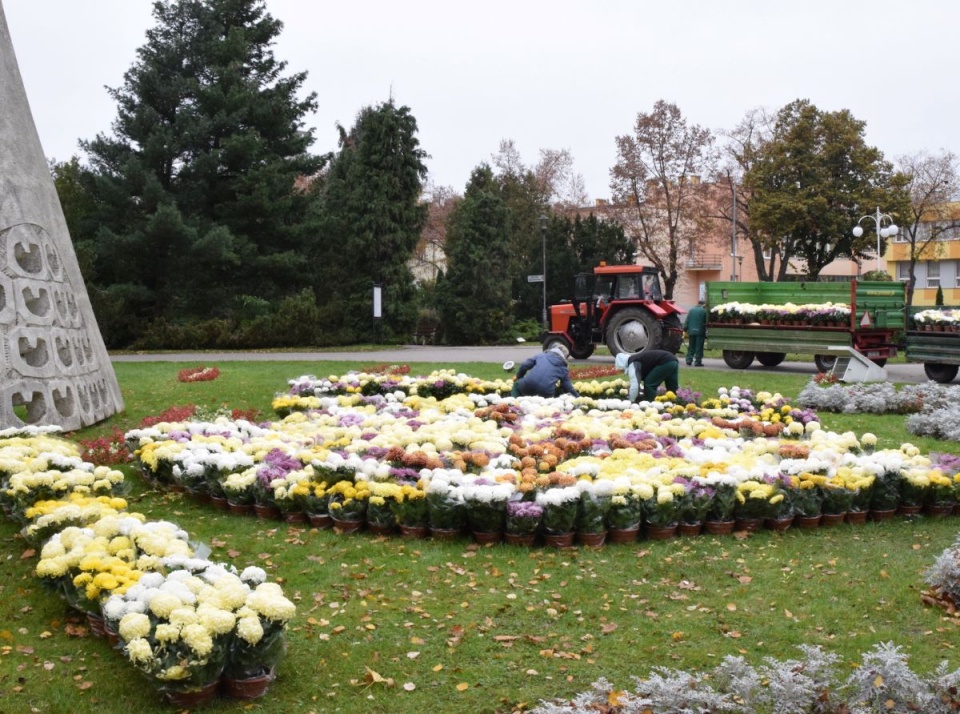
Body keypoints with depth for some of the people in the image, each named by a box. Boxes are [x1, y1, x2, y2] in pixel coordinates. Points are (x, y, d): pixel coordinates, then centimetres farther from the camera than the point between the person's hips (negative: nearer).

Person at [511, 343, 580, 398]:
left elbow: (524, 365, 13)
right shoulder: (564, 368, 19)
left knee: (517, 384, 30)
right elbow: (568, 387, 21)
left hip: (528, 385, 2)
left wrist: (518, 378, 29)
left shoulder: (541, 355, 20)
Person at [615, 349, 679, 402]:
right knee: (672, 388, 19)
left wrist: (631, 401, -4)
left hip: (665, 363, -10)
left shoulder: (633, 364, -8)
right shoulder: (636, 359, 22)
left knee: (649, 384, -5)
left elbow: (634, 385, -15)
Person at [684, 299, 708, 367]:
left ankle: (689, 359, 7)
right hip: (700, 332, -4)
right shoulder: (704, 311, -5)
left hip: (691, 331, 4)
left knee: (691, 347, 14)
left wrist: (685, 329, 7)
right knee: (699, 348, 0)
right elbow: (706, 322, -2)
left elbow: (687, 321, 4)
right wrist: (706, 331, 8)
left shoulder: (691, 310, 6)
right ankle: (697, 361, -1)